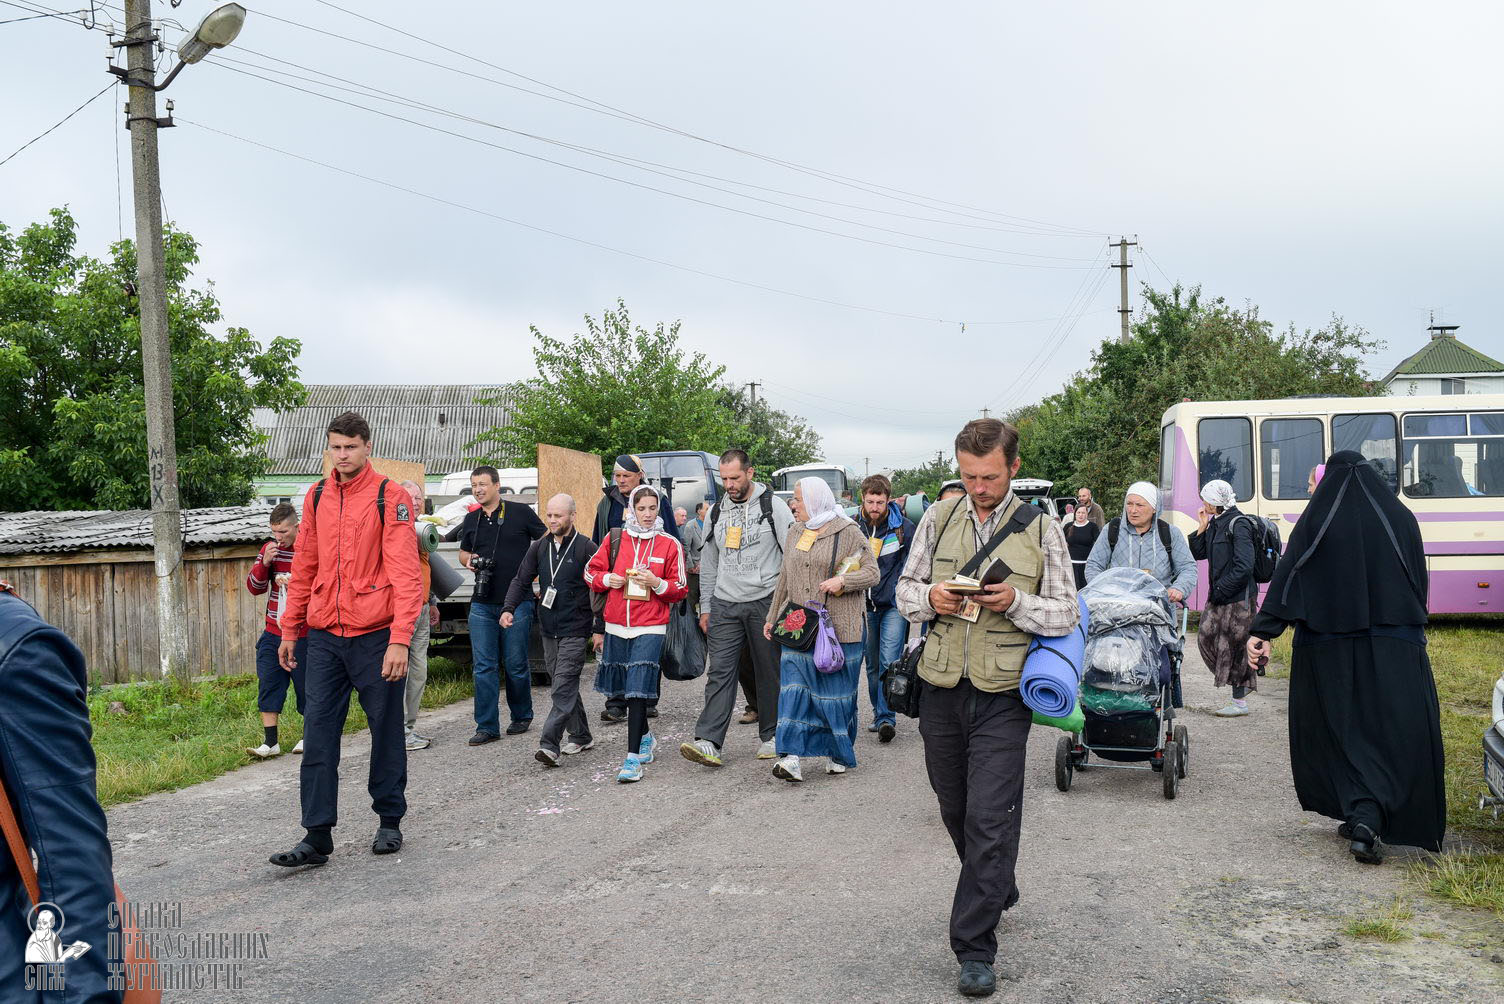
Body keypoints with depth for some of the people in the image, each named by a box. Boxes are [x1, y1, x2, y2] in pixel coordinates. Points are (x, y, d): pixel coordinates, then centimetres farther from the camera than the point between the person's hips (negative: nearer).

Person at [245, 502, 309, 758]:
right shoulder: (269, 549, 7)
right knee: (268, 685, 2)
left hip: (304, 634, -5)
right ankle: (270, 743, 7)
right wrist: (264, 563, -8)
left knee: (307, 686, 6)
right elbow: (254, 588, 10)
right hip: (273, 633, 5)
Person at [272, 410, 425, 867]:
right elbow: (304, 568, 16)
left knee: (386, 730, 8)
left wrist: (400, 639, -20)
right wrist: (289, 630, 13)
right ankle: (317, 836, 6)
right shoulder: (316, 497, 10)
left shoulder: (390, 498, -7)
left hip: (376, 636, -4)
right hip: (325, 637, 4)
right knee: (318, 735, 1)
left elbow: (406, 574, -12)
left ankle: (390, 821, 23)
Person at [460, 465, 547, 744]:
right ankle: (487, 726, 6)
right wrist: (468, 560, 2)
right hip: (482, 604, 4)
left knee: (516, 664, 4)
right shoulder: (471, 519, 12)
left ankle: (521, 716, 24)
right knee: (483, 666, 0)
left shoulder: (521, 512, -1)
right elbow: (463, 553, 24)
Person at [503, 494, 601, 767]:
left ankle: (549, 744, -16)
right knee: (564, 685, 12)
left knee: (563, 686, -11)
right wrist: (509, 608, -5)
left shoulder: (585, 548, -7)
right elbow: (522, 580, 12)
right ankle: (581, 736, 25)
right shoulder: (540, 547, 9)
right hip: (548, 629, 6)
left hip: (575, 631, -6)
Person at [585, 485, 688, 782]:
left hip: (651, 627, -4)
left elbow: (681, 589, 3)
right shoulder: (614, 539, 6)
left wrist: (657, 583, -14)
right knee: (628, 688, 15)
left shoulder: (670, 544, 0)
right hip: (617, 626, 4)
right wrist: (607, 579, -5)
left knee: (638, 688, -13)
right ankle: (646, 738, 38)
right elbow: (591, 571, 15)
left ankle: (633, 758, -13)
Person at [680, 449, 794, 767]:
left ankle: (771, 736, 19)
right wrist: (705, 607, 14)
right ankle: (709, 741, -10)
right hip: (725, 605, 3)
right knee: (719, 670, -5)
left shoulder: (773, 506, -2)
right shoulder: (717, 511, 12)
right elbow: (709, 563, 18)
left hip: (765, 602, -3)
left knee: (769, 672, 6)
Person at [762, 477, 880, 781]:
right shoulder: (794, 532, 14)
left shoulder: (847, 532, -4)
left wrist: (842, 580, -20)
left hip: (838, 628, -4)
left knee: (837, 689, 4)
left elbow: (873, 572, -4)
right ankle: (791, 757, -11)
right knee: (794, 686, -7)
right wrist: (773, 616, 19)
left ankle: (840, 755, 19)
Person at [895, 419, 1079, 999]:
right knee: (955, 809, 16)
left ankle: (975, 950, 2)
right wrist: (929, 598, -10)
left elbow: (1066, 615, 1)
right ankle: (997, 892, 42)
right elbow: (905, 590, 13)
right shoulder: (939, 519, 7)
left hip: (1001, 696, -3)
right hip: (941, 690, 4)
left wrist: (1016, 602, -17)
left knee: (989, 819, -7)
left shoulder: (1042, 530, 0)